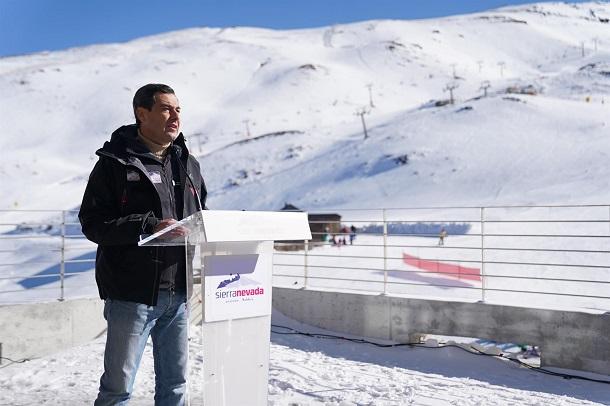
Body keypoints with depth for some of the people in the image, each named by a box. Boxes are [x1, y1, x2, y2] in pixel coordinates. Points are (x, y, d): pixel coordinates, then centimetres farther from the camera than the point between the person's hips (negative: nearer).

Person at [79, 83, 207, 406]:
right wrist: (148, 227, -22)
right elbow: (92, 221, -11)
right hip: (132, 291, -5)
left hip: (178, 291, 6)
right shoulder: (116, 162, -5)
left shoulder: (188, 164, 14)